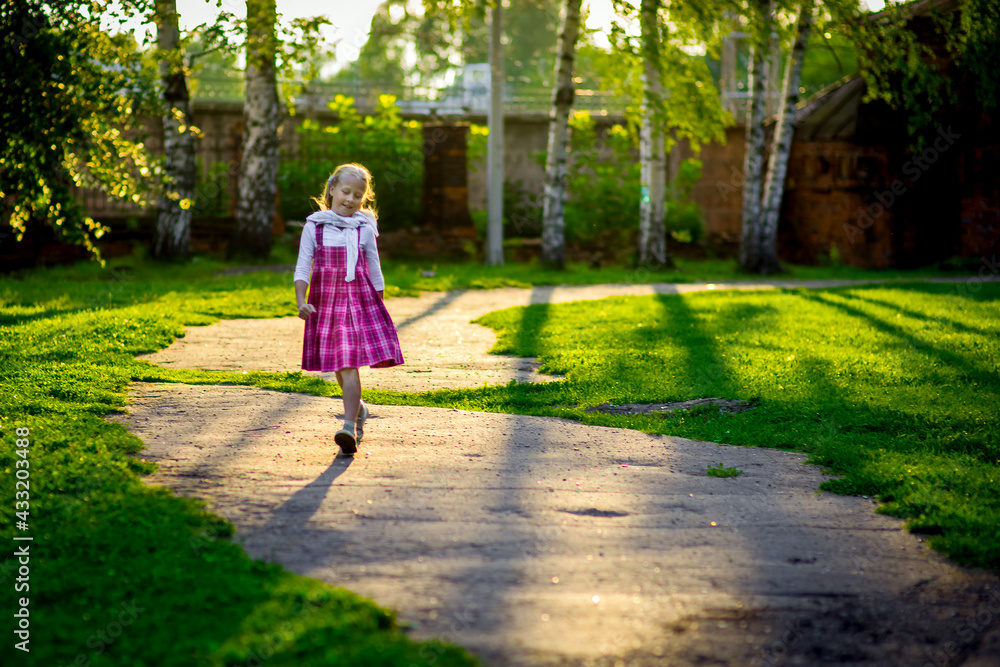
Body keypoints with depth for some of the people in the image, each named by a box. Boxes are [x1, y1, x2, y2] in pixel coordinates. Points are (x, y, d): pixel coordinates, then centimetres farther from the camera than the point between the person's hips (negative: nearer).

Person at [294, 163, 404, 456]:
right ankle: (358, 408, 37)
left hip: (359, 301, -1)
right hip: (325, 301, 2)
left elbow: (375, 273, 11)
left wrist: (379, 308, 11)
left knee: (349, 365, -13)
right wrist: (301, 302, -12)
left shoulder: (364, 229, 5)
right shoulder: (314, 227, 3)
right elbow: (302, 269, 1)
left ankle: (349, 427, -17)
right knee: (339, 367, 11)